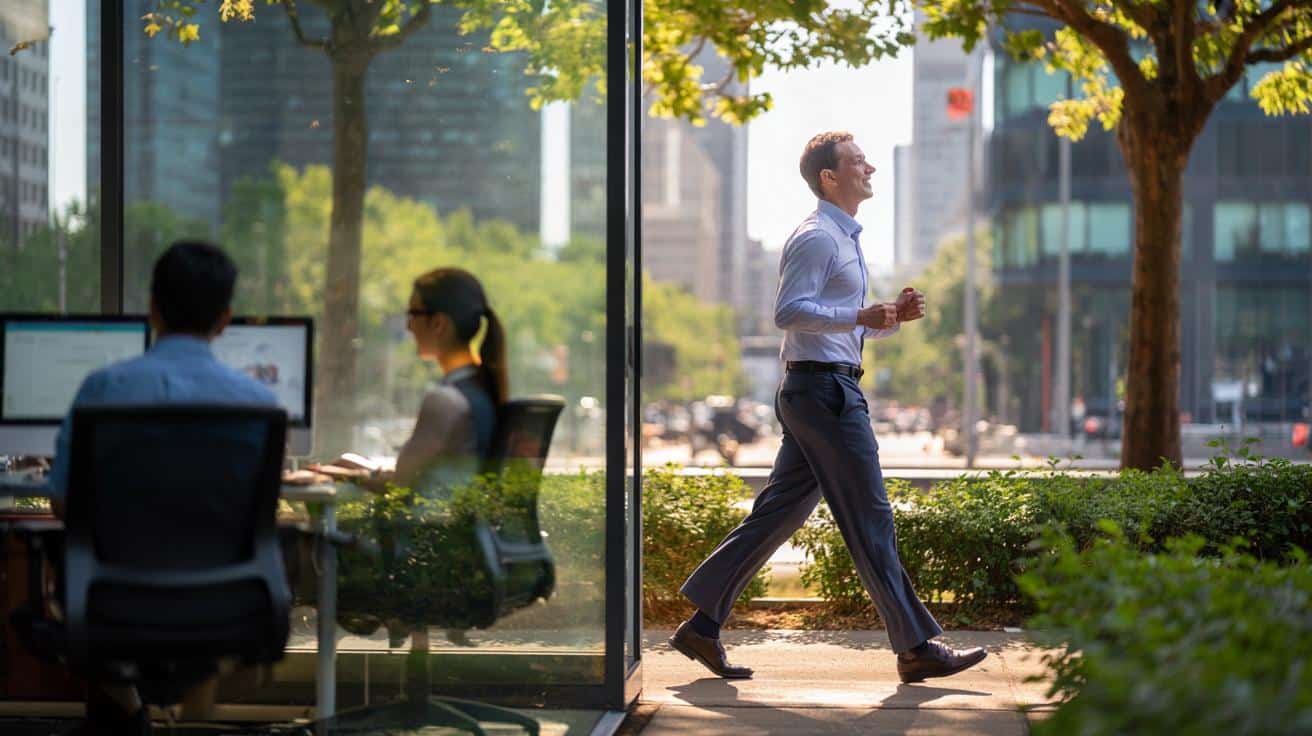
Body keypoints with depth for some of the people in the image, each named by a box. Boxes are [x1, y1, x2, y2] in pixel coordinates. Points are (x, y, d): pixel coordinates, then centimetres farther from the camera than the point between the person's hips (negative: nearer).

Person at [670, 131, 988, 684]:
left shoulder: (844, 239, 22)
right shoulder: (817, 238, -11)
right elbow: (789, 311, -21)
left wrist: (893, 314, 10)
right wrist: (862, 317, -28)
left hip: (822, 392, 10)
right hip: (822, 387, -10)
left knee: (777, 514, 9)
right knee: (869, 519, -6)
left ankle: (702, 625, 11)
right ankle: (917, 648, -2)